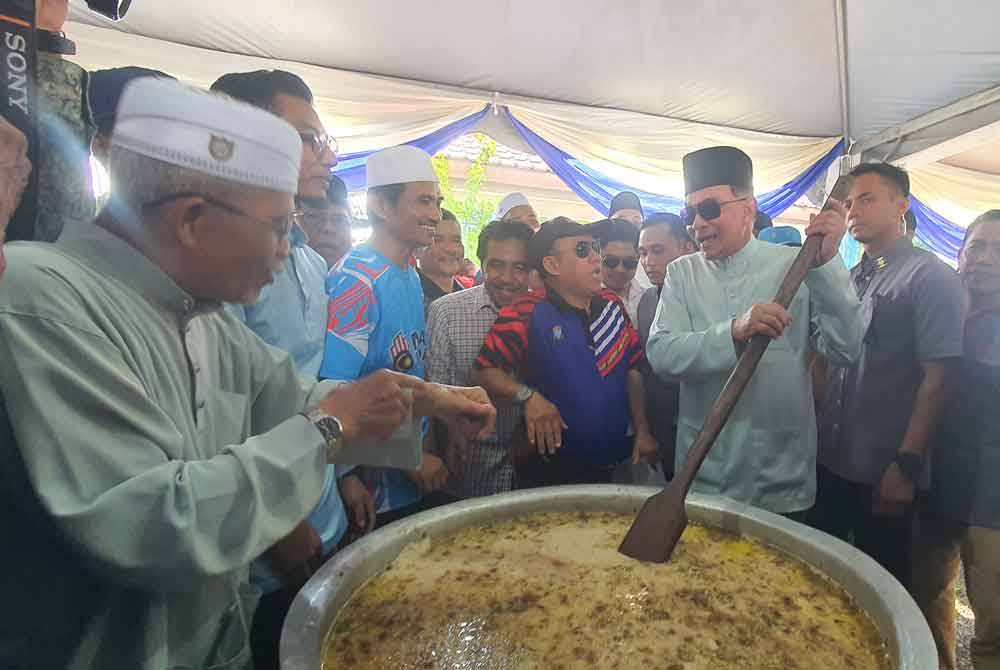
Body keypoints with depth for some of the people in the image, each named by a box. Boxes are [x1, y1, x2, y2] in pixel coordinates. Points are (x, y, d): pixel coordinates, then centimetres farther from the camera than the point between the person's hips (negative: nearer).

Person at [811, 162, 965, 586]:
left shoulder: (930, 277, -7)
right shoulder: (848, 279, 12)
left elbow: (936, 379, -13)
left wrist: (907, 464, -16)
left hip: (884, 474, -6)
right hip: (830, 464, 6)